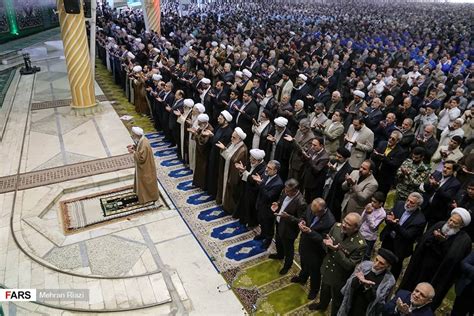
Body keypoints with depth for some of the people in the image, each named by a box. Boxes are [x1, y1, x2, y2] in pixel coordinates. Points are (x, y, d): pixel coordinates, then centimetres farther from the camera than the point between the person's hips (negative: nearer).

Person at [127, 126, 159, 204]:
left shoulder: (144, 145, -34)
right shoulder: (141, 140, -6)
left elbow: (141, 158, -30)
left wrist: (133, 152, -25)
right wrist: (133, 146, -3)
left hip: (145, 167, -10)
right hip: (142, 166, 10)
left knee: (145, 181, 9)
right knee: (141, 180, 25)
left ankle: (149, 197, 27)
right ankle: (142, 194, 44)